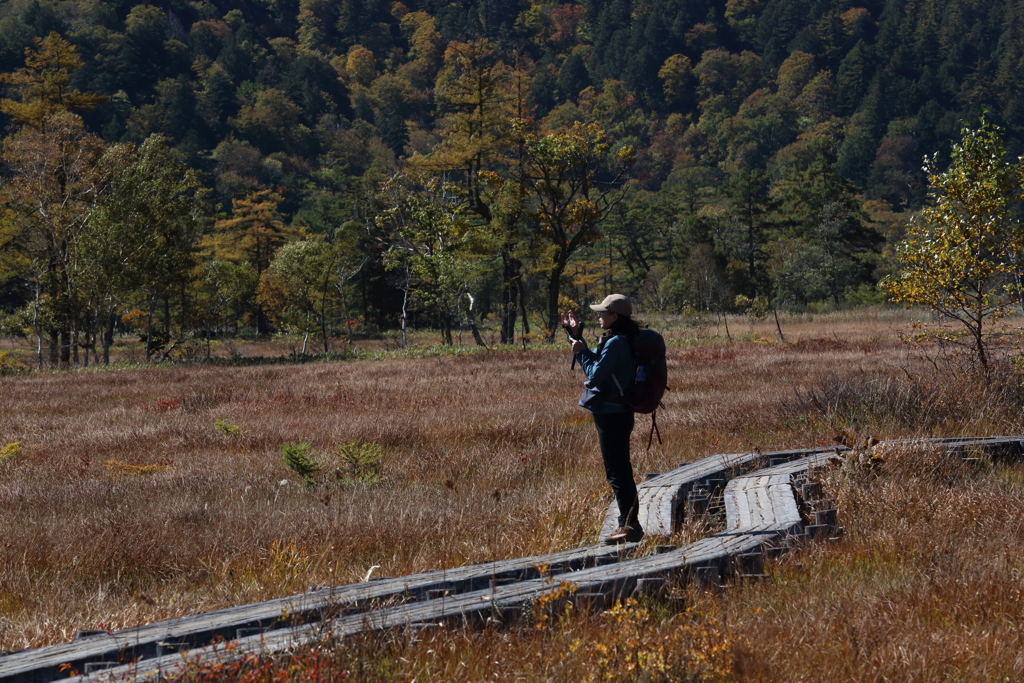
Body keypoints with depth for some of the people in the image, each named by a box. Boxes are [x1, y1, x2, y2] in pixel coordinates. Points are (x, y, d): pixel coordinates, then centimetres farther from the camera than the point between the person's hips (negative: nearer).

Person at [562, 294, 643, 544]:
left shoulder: (616, 343, -19)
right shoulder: (621, 340, 12)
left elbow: (595, 373, -20)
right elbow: (596, 362, 22)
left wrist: (580, 351, -7)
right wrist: (575, 335, 20)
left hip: (611, 414, -11)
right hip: (617, 412, 11)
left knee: (616, 471, -6)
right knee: (621, 470, 16)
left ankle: (630, 526, -3)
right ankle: (630, 524, 21)